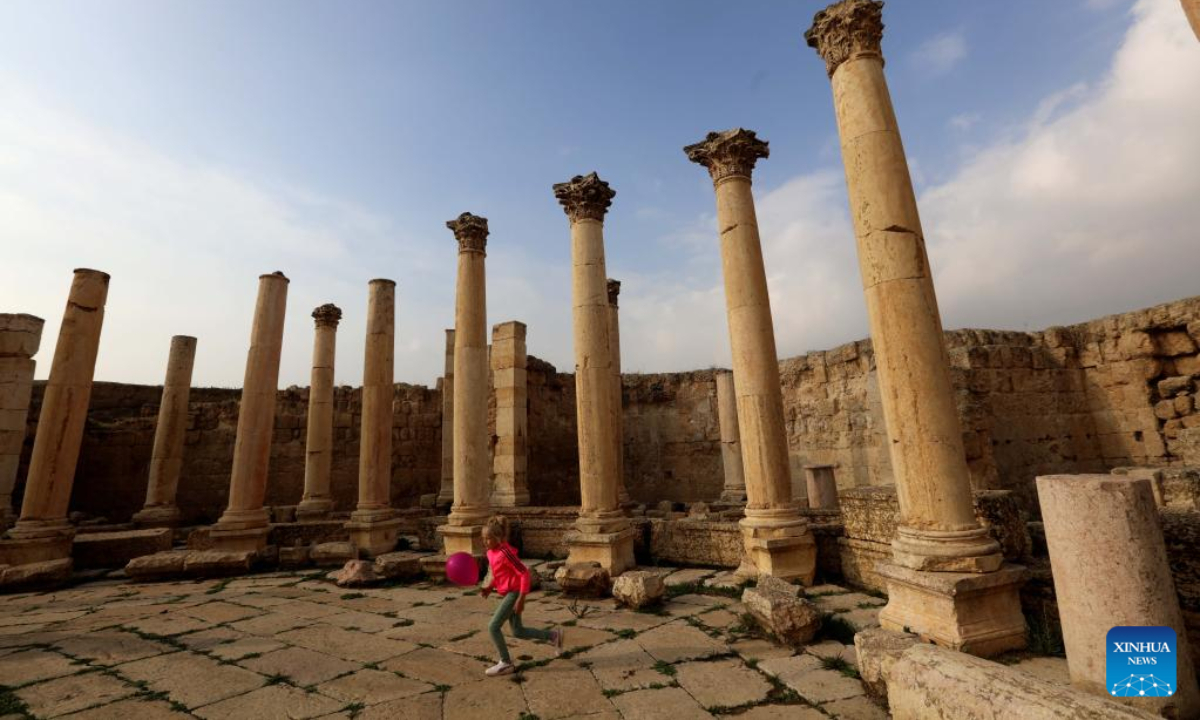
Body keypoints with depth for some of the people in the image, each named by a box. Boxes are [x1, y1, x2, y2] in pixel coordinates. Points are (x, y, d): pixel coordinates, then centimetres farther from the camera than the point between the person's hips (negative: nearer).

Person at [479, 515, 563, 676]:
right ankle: (553, 635, 27)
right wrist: (489, 587, 4)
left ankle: (506, 663, 10)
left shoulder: (505, 553, -23)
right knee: (518, 632, 14)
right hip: (507, 594, 9)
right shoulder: (491, 552, 4)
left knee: (493, 626, -8)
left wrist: (521, 598, -23)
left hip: (514, 593, -9)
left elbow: (524, 573, -23)